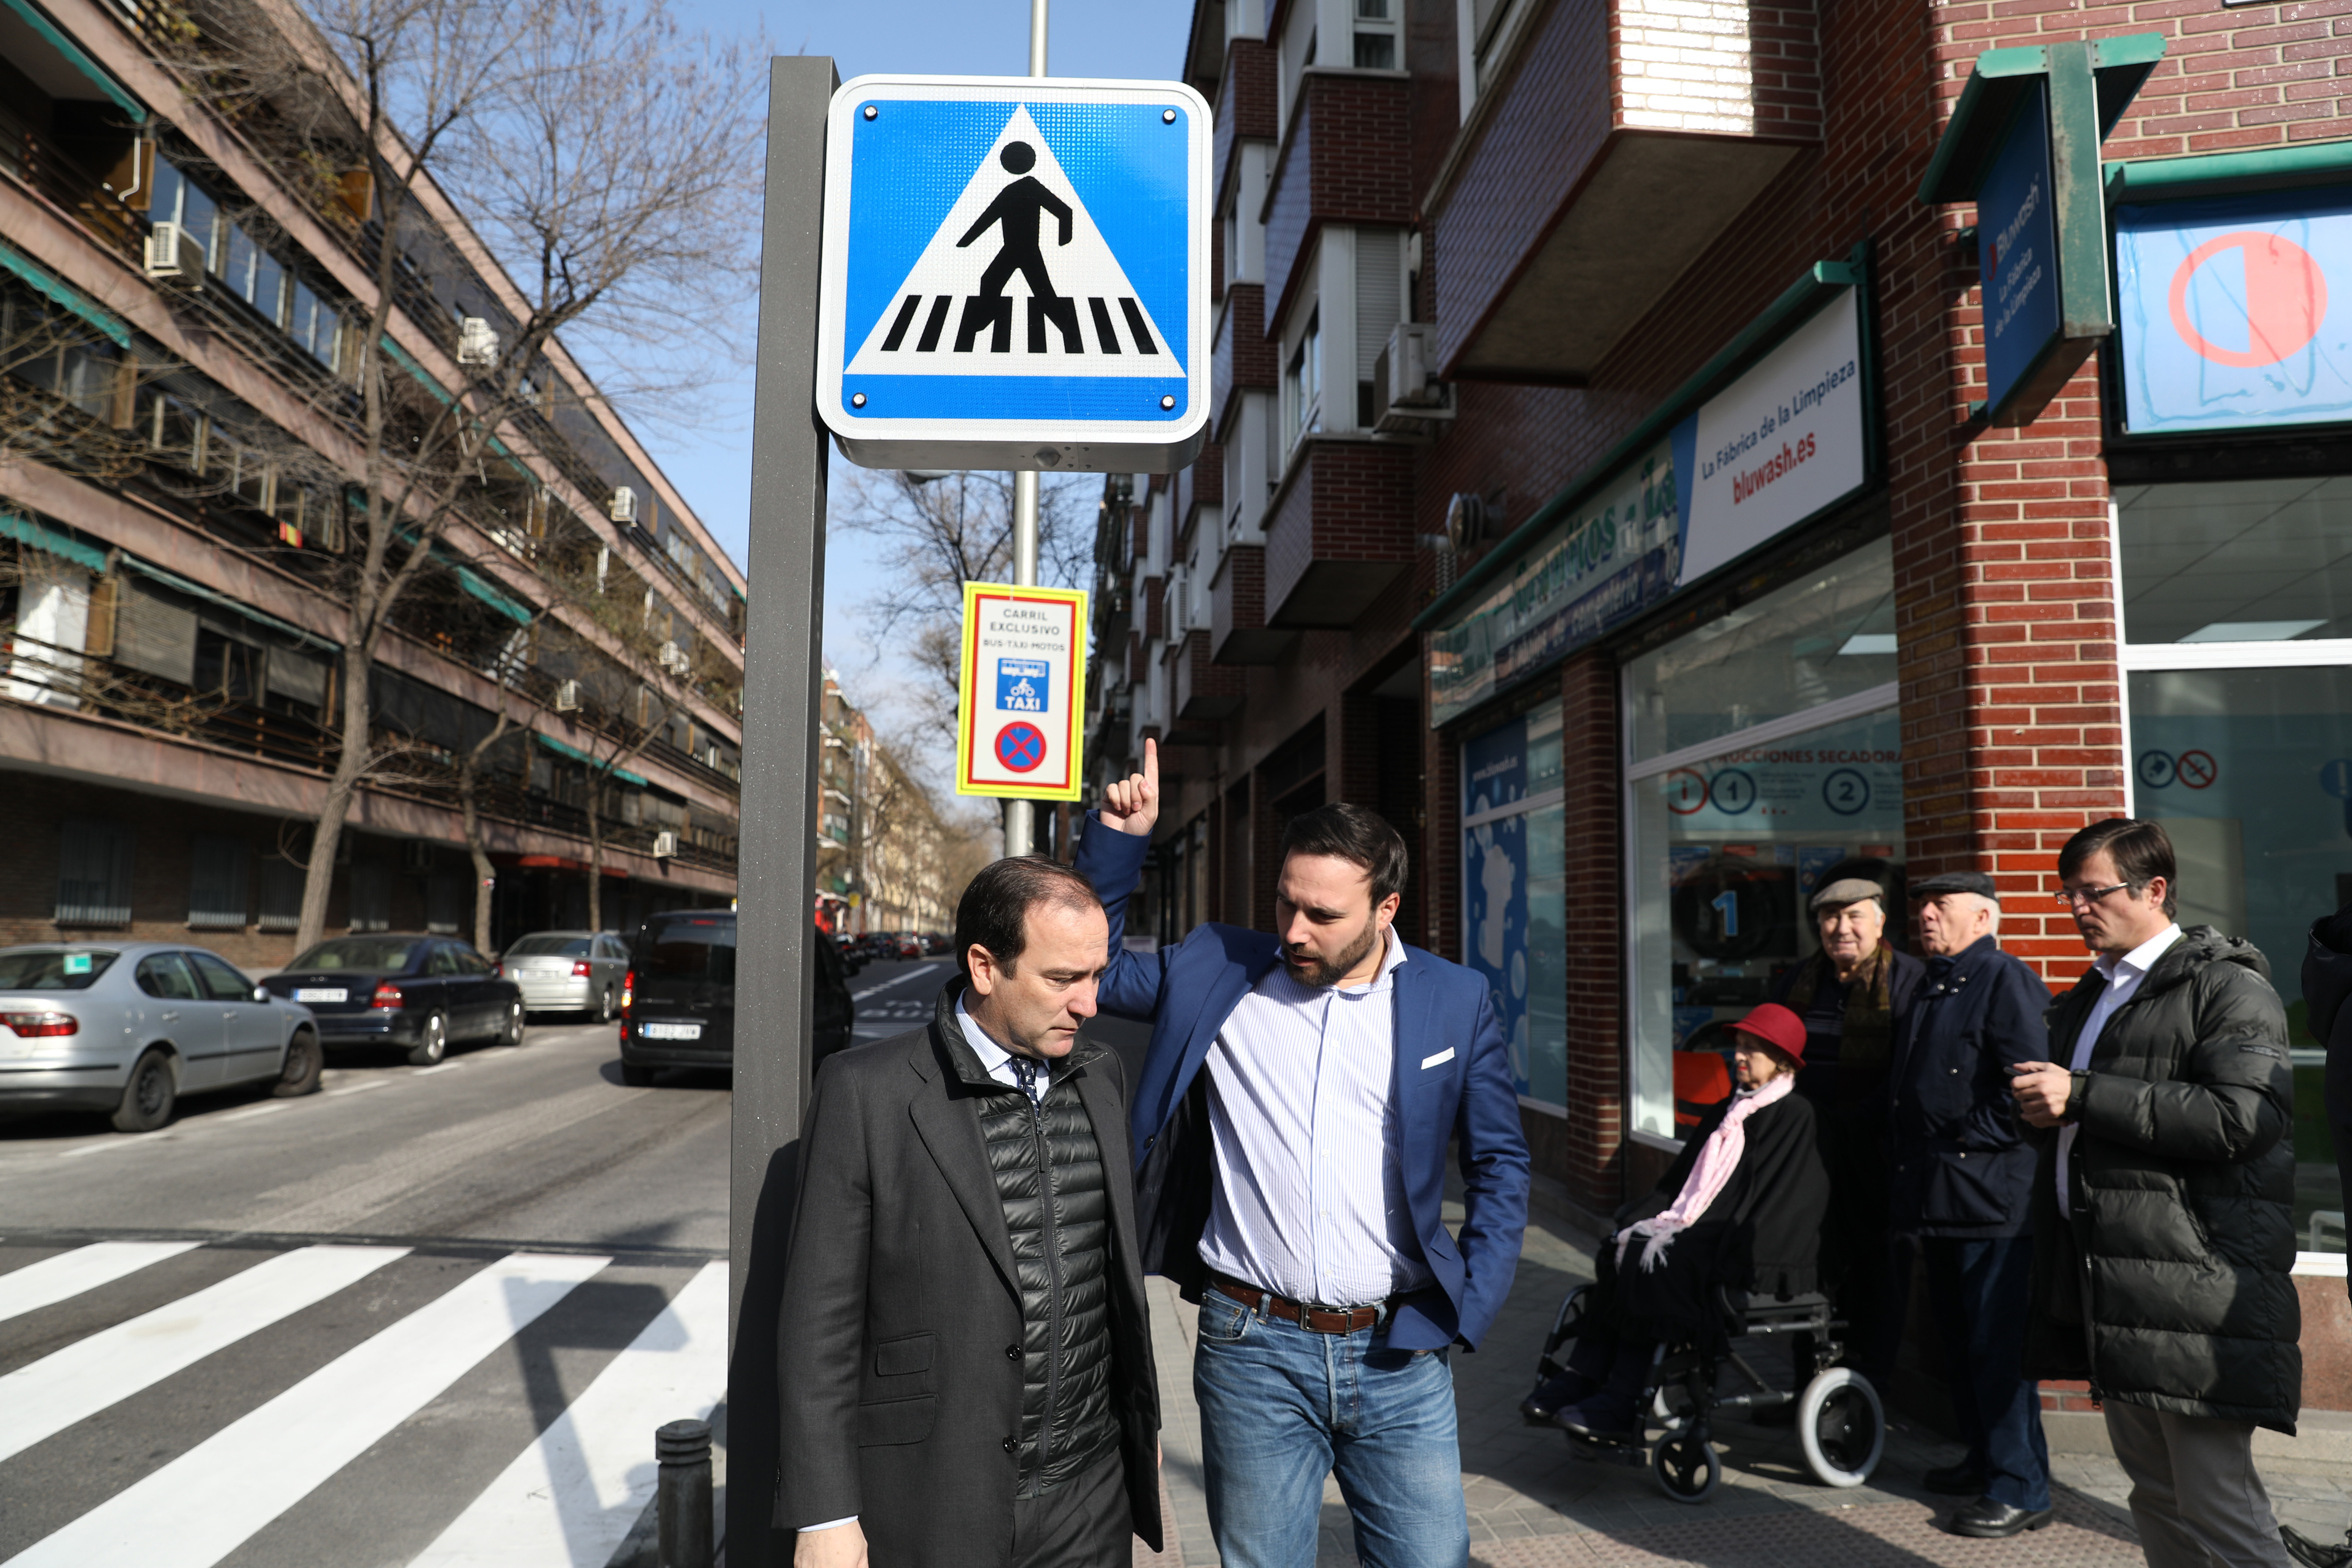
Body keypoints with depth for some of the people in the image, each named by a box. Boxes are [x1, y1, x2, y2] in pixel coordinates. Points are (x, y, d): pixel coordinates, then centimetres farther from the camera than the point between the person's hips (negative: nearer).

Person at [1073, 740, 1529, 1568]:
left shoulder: (1455, 1001, 1)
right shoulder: (1215, 973, 1)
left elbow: (1499, 1164, 8)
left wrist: (1465, 1308, -1)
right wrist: (1118, 840, -3)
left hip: (1397, 1351, 0)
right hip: (1253, 1350, 0)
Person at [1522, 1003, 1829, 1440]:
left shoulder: (1795, 1115, -6)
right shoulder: (1731, 1110, 18)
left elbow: (1780, 1195, -14)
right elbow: (1685, 1176, 17)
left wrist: (1727, 1252, -20)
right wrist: (1645, 1214, 3)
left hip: (1744, 1249, -8)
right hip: (1698, 1224, 8)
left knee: (1658, 1264, -27)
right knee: (1625, 1247, -16)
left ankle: (1621, 1406, -25)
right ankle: (1584, 1377, -20)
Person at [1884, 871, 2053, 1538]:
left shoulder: (2007, 981, -11)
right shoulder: (1931, 989, 18)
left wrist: (1967, 1142, -16)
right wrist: (1907, 1160, 18)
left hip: (1989, 1199, -9)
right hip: (1938, 1200, 10)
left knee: (1998, 1346, -4)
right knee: (1959, 1342, 18)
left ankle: (2020, 1489, 6)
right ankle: (1984, 1460, 31)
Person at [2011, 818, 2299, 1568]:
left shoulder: (2228, 985, -6)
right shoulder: (2087, 1000, 20)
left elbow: (2245, 1116, -21)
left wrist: (2083, 1097, -20)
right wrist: (2045, 1109, 6)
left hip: (2194, 1284, -8)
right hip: (2113, 1281, 8)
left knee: (2218, 1506, -6)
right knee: (2154, 1493, 15)